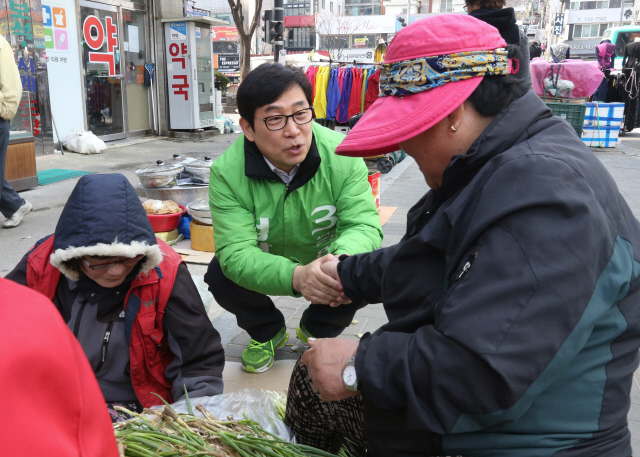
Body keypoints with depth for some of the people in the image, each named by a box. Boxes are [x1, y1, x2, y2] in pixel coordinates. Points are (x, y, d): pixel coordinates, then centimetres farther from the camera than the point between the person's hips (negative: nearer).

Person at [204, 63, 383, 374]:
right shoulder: (227, 172, -28)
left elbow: (364, 224, -28)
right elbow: (236, 251, -36)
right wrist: (295, 276, -56)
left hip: (326, 255, 1)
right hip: (264, 265, 0)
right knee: (221, 277, -27)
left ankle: (316, 331, 11)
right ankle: (266, 332, 10)